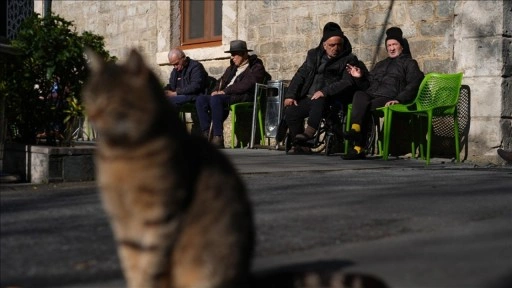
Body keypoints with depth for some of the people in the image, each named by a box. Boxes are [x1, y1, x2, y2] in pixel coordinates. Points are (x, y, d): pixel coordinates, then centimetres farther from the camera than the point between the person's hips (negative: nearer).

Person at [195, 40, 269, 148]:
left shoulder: (256, 67, 2)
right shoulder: (232, 68, 29)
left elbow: (245, 86, -12)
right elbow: (222, 81, 27)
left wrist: (226, 91, -14)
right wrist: (216, 90, 3)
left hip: (243, 98, -8)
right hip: (225, 96, 8)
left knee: (216, 99, -35)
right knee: (200, 99, -15)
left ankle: (218, 137, -36)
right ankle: (206, 134, -20)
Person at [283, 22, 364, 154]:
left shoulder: (349, 59, 4)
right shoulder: (314, 55, 19)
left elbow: (348, 82, -10)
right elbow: (300, 75, 17)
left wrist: (325, 91, -23)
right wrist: (290, 95, 2)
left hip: (331, 100, -5)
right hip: (308, 98, 5)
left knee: (319, 101, -38)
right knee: (290, 111, -20)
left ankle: (309, 133, -40)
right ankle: (300, 145, -11)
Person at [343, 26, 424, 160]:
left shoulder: (409, 63, 19)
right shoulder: (381, 64, 38)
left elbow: (414, 84, 1)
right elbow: (367, 85, 33)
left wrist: (399, 99, -15)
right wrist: (360, 77, 11)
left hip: (388, 99, -5)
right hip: (371, 95, 5)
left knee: (364, 107, -35)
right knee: (359, 95, -33)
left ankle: (358, 148, -41)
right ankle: (355, 130, -51)